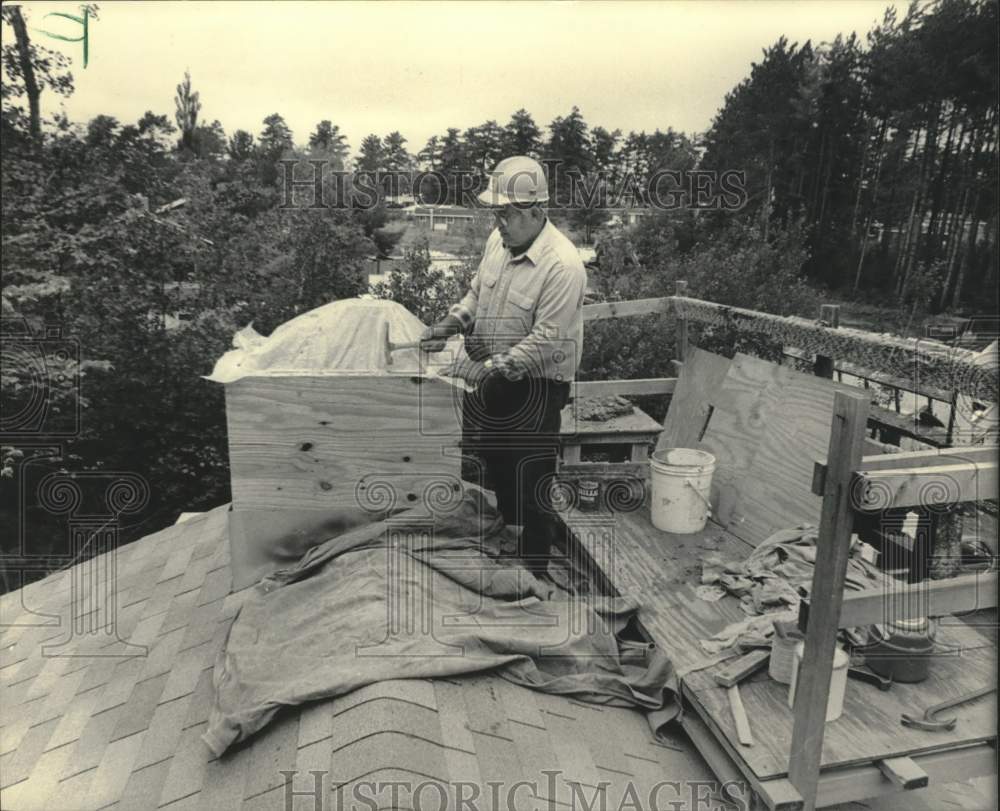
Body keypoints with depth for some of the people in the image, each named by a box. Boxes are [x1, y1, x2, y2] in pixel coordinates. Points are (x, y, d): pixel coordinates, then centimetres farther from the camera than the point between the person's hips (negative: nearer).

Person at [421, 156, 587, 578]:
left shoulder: (562, 265, -25)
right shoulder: (499, 239, -1)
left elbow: (547, 342, -26)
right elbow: (476, 292, 14)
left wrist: (493, 367, -27)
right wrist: (449, 325, -2)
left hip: (535, 387, -8)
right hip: (491, 377, 8)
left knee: (529, 483, 5)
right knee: (493, 463, 24)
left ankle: (533, 571, 27)